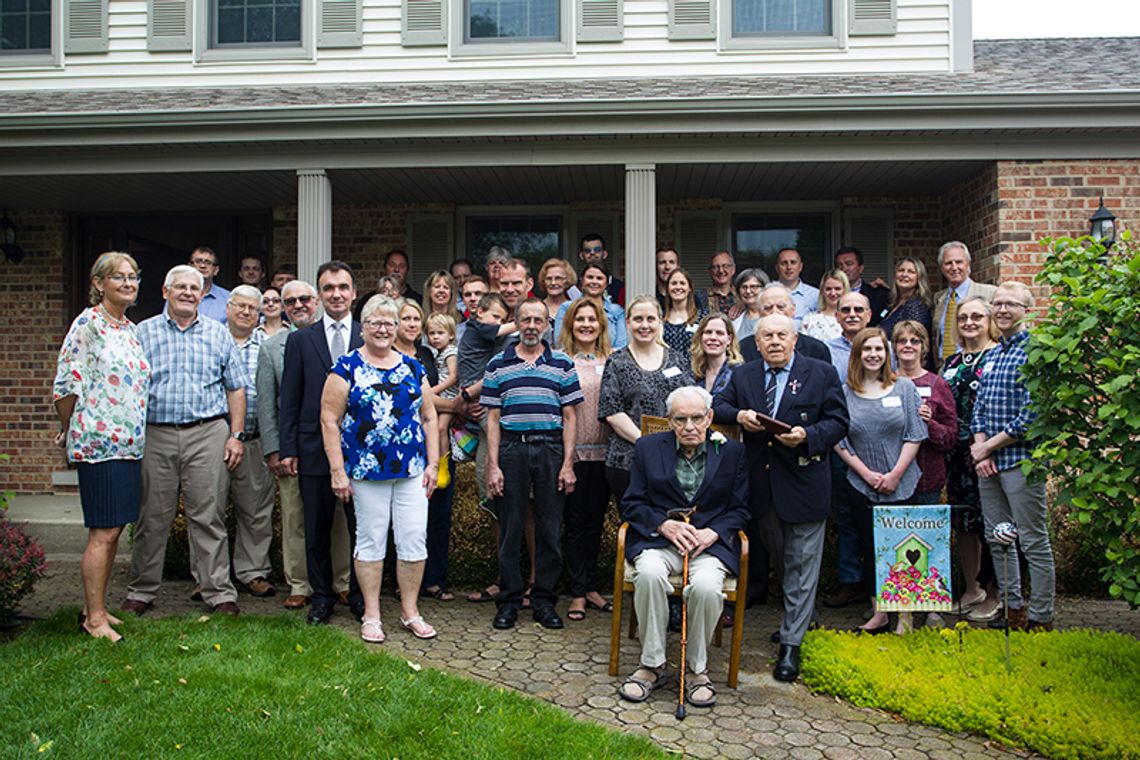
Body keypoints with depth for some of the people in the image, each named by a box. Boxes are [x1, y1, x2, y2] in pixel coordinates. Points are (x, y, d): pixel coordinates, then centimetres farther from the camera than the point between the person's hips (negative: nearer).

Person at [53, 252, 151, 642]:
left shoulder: (131, 330, 15)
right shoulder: (88, 323, -9)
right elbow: (66, 385, -9)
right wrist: (69, 431, 1)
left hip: (129, 443, 8)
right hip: (99, 442, -8)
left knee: (113, 528, 12)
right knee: (104, 532, -4)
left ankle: (96, 608, 22)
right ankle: (94, 618, 6)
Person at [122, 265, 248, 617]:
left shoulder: (219, 334, 10)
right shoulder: (143, 333, 9)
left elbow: (236, 388, 10)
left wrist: (236, 435, 1)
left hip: (208, 433, 0)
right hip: (155, 434, 1)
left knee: (208, 516, 1)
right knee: (152, 518, 7)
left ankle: (219, 591, 9)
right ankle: (141, 591, 21)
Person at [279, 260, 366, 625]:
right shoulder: (300, 340, 8)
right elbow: (290, 399, 6)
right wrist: (288, 448, -1)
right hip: (314, 448, 1)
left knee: (361, 527, 6)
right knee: (317, 530, 9)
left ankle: (360, 596, 21)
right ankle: (321, 596, 23)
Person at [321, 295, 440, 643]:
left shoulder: (413, 368, 10)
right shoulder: (347, 367, 0)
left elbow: (429, 418, 13)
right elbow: (329, 420, -3)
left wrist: (433, 463, 6)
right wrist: (337, 470, -8)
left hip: (412, 470, 3)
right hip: (366, 470, -3)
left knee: (415, 539, 2)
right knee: (371, 540, 5)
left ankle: (410, 611, 17)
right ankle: (371, 615, 18)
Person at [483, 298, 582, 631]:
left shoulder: (562, 364, 8)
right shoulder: (498, 365, 8)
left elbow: (569, 418, 6)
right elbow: (493, 418, 5)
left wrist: (568, 463, -1)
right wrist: (493, 465, -2)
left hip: (551, 449, 0)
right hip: (511, 448, 0)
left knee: (550, 528, 4)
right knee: (510, 528, 4)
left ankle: (544, 600, 16)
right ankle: (509, 600, 15)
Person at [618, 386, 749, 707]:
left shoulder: (732, 452, 7)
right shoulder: (648, 448, 8)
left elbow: (740, 510, 9)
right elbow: (631, 504, 6)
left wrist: (712, 532, -10)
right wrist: (665, 525, -12)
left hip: (710, 541, 0)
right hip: (658, 538, 1)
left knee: (706, 585, -32)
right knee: (649, 574, -33)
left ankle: (697, 668, -6)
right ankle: (652, 665, -13)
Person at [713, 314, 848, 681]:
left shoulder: (821, 373, -1)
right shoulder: (742, 375, 7)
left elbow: (838, 421, -3)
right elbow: (717, 406, 9)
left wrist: (807, 436, -20)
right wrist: (738, 415, -12)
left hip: (803, 482, -4)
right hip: (760, 486, 4)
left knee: (801, 565, 1)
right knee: (781, 559, 19)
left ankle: (791, 643, 9)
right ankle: (803, 615, 41)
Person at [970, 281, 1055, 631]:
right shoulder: (992, 354, 14)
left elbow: (1031, 415, -17)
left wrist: (989, 446, -11)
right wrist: (980, 449, -2)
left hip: (1021, 460, -8)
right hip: (987, 462, 8)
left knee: (1034, 543, 1)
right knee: (996, 539, 15)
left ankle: (1041, 619, 11)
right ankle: (1014, 609, 28)